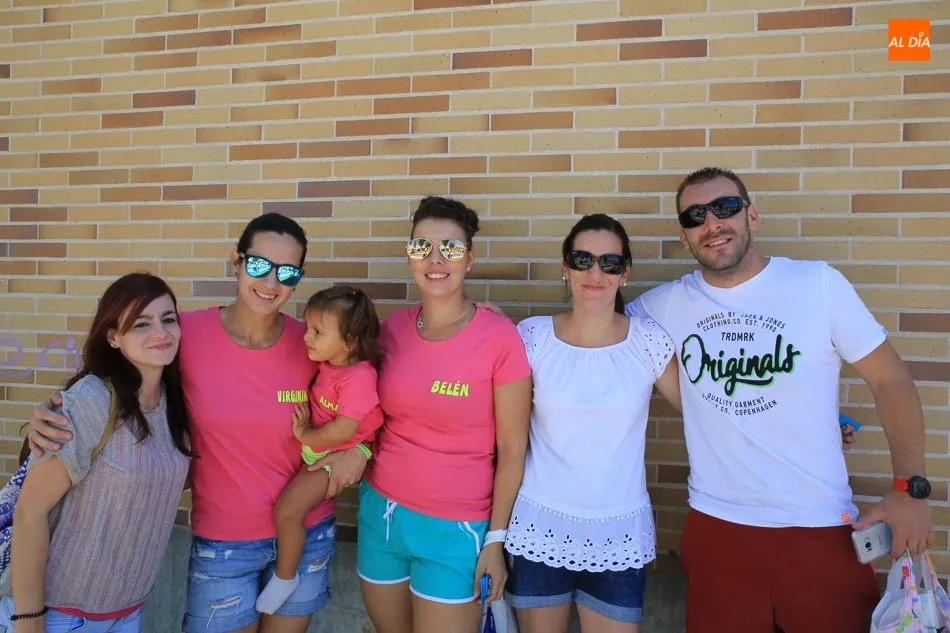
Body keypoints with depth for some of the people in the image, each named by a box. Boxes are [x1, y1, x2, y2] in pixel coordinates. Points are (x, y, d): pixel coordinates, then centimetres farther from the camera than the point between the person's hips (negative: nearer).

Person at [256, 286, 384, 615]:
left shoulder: (358, 378, -28)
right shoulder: (328, 363, -4)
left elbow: (342, 431, -29)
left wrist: (304, 435, -16)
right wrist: (305, 422, -4)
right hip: (314, 448, 9)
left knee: (287, 510, -14)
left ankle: (285, 576, 8)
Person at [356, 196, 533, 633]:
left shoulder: (499, 337, -15)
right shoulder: (392, 327, -2)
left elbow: (512, 450, -10)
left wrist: (496, 538, -8)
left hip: (456, 528, -5)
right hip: (381, 511, 5)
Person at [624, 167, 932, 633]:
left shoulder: (819, 284, -5)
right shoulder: (667, 304, 0)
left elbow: (890, 380, -1)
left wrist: (911, 487, -8)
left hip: (822, 528, -1)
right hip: (714, 526, 2)